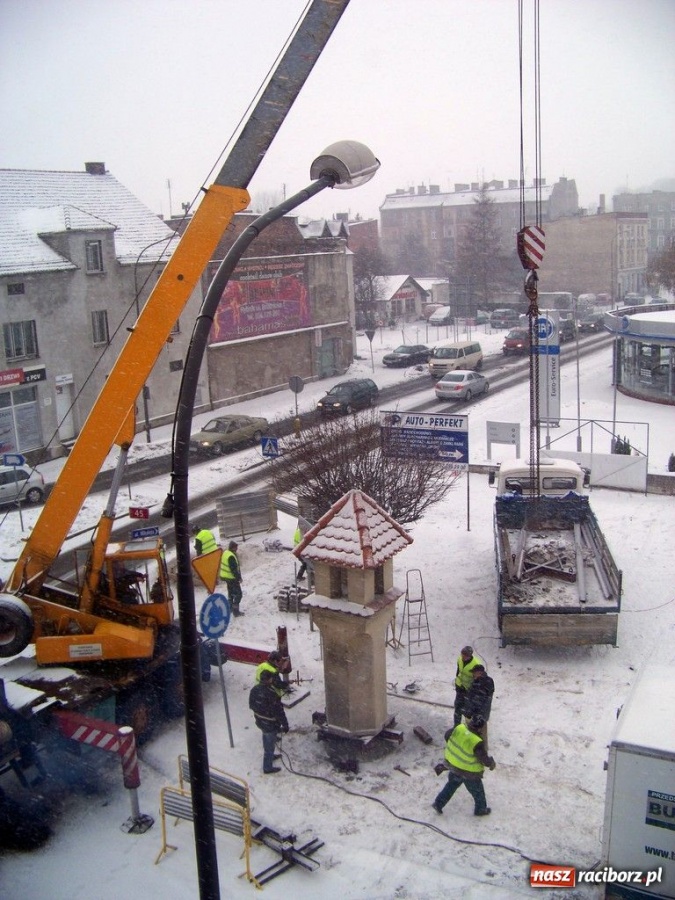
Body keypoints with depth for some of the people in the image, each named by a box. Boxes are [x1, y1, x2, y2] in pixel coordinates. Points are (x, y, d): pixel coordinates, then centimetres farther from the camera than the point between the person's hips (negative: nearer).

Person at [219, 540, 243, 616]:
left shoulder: (225, 553, 5)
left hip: (226, 576, 10)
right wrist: (239, 577, -18)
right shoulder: (231, 557, -26)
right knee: (238, 594, -2)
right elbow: (234, 569, -27)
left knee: (231, 592, 24)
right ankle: (235, 610, -3)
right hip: (232, 578, -10)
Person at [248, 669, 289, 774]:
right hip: (270, 724, -7)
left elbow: (251, 705, 6)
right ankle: (267, 767, 25)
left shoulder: (254, 689, -10)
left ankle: (270, 755, 52)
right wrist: (285, 725, -14)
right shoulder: (271, 694, -33)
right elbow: (279, 711, -25)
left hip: (259, 721, 7)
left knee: (267, 742, 30)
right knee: (269, 745, 11)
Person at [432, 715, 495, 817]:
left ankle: (438, 803, 36)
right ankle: (481, 810, 45)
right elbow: (486, 760, -25)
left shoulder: (459, 728, -20)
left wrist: (451, 746, 19)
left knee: (452, 785, 30)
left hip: (453, 765, 5)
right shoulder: (477, 743, -36)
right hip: (469, 773, -5)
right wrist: (492, 763, -2)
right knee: (478, 791, 23)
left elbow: (447, 735, 0)